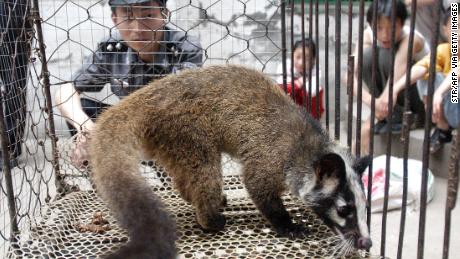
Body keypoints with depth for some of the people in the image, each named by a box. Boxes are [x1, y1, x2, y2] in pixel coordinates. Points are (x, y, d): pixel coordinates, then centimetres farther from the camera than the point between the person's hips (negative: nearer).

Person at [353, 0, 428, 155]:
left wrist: (371, 123, -47)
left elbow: (397, 79, -39)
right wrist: (371, 100, -45)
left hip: (423, 95, -4)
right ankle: (387, 115, -10)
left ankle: (399, 116, -14)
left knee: (386, 55, -29)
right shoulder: (368, 35, -15)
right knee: (367, 55, -23)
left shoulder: (410, 39, -28)